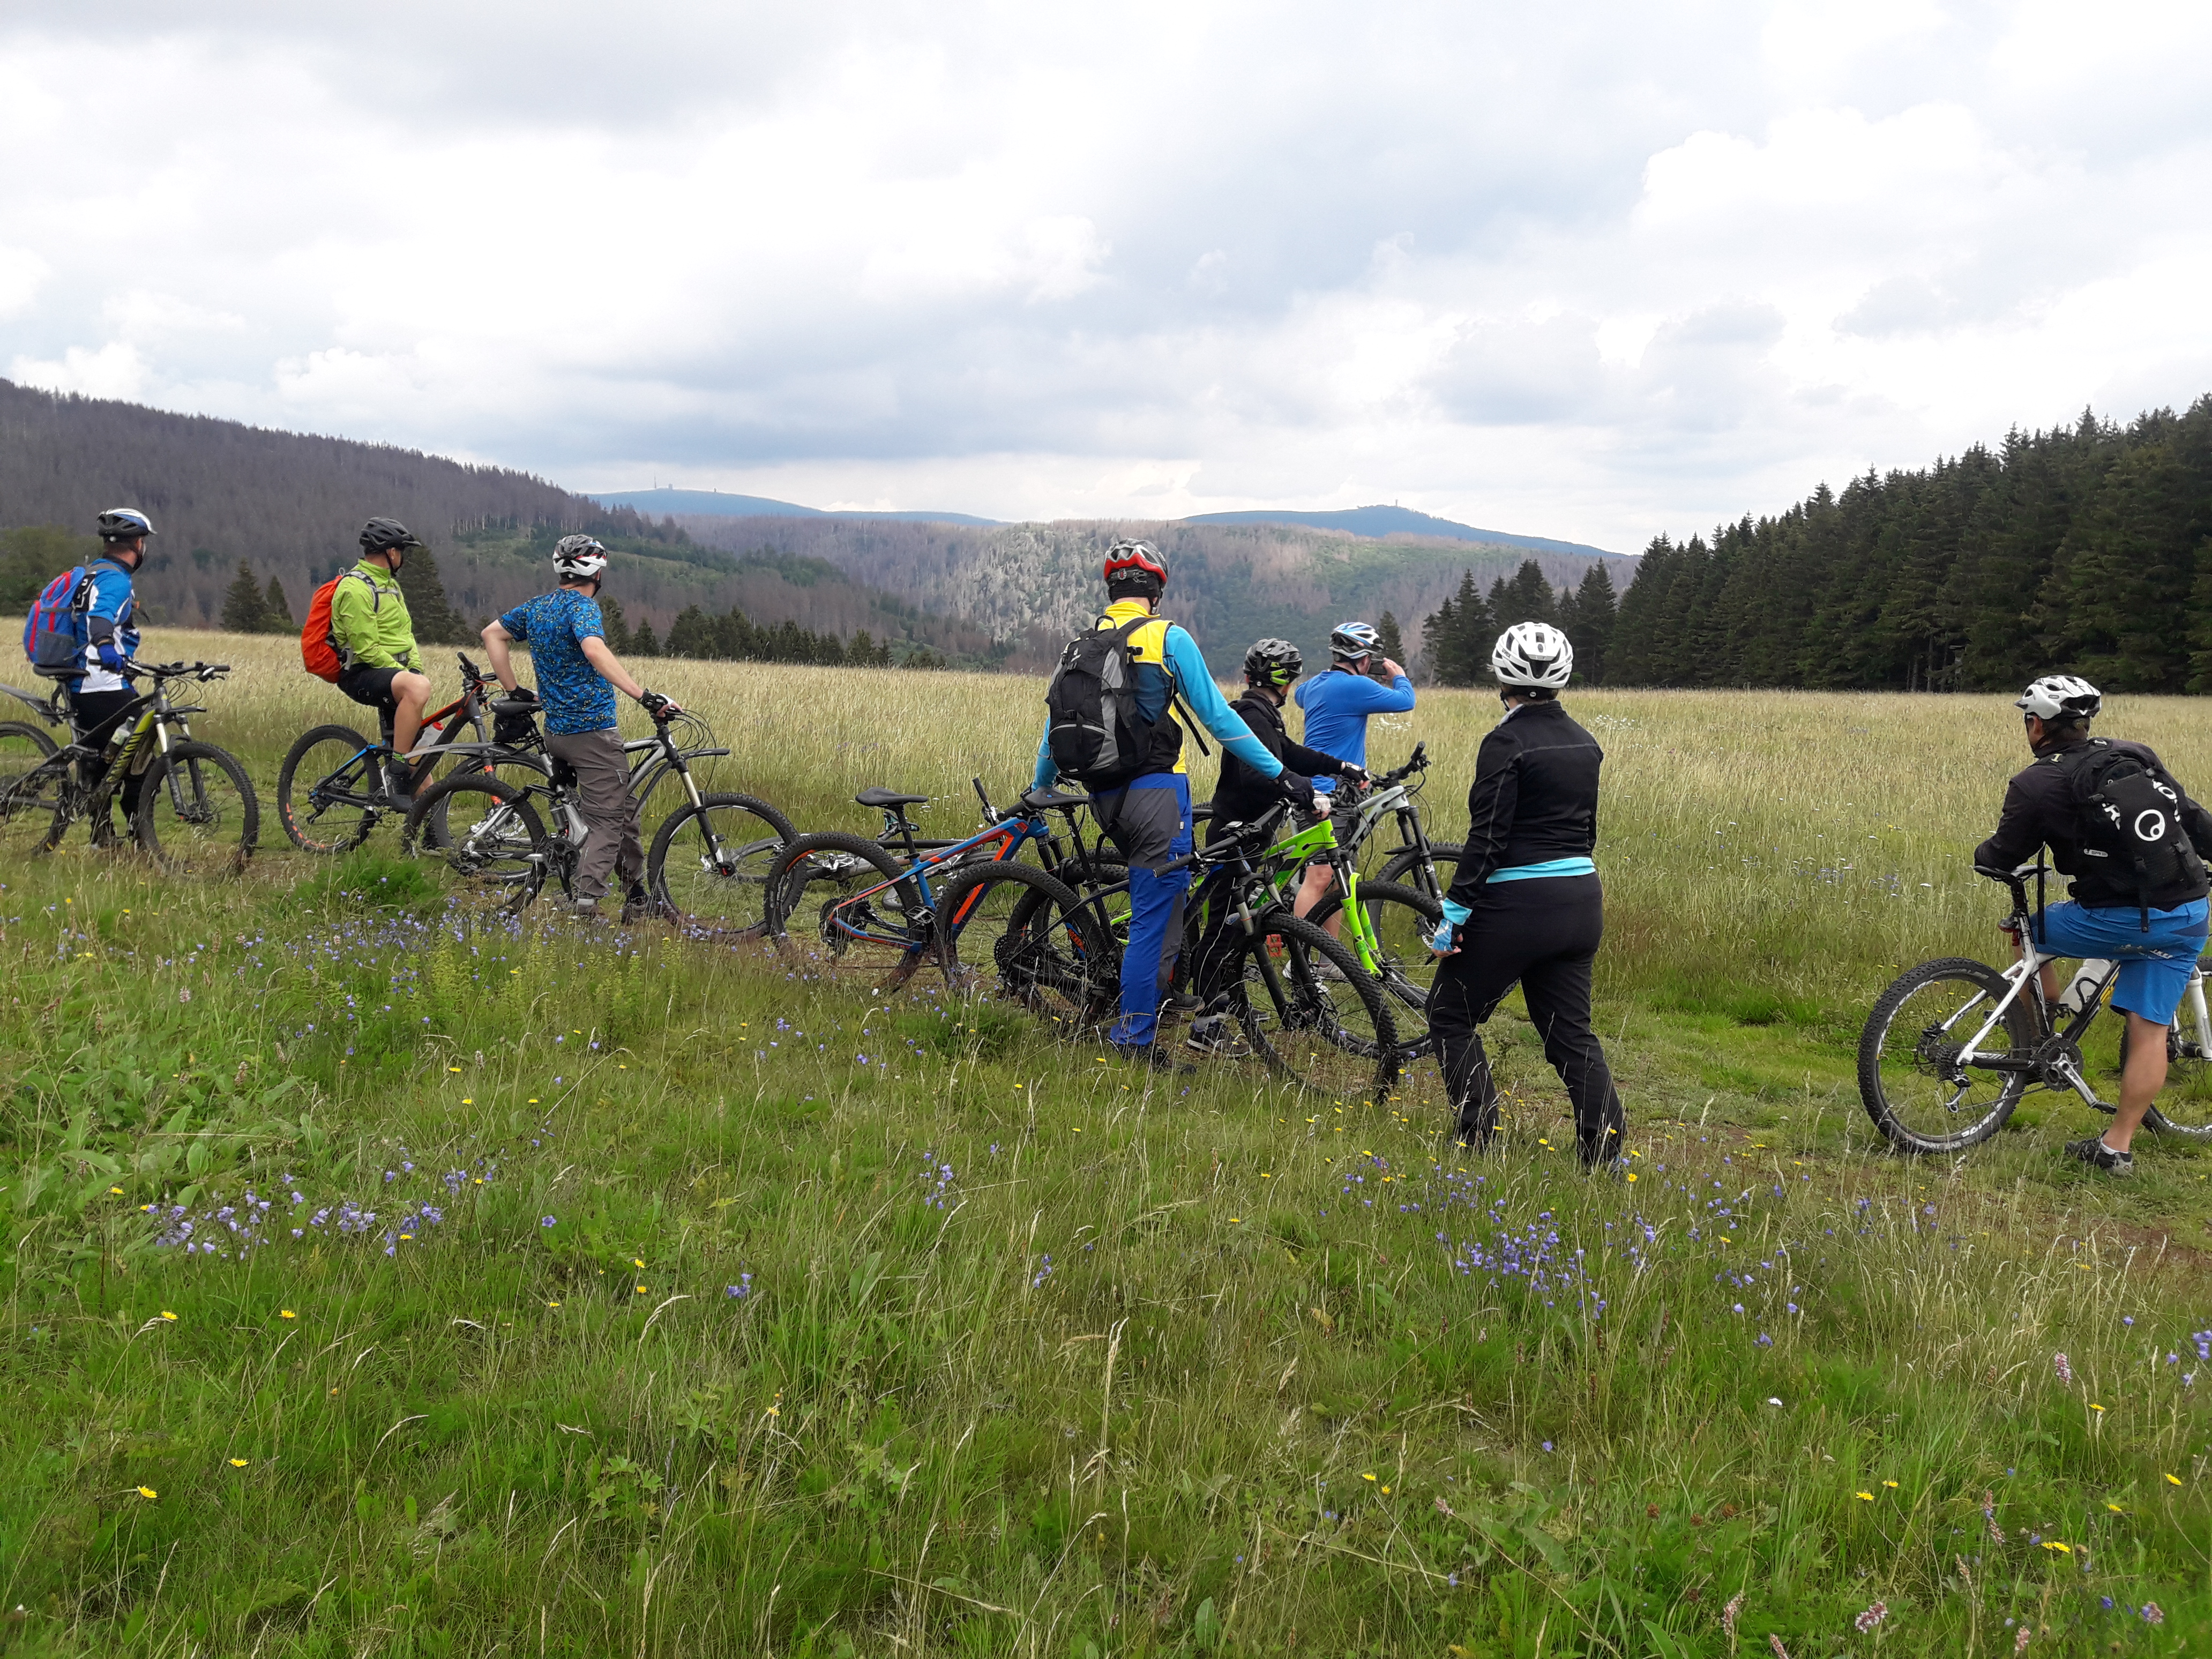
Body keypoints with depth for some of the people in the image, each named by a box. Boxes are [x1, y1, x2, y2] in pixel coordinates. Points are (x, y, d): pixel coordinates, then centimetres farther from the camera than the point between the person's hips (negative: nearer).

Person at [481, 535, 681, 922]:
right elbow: (595, 650, -32)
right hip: (593, 732, -9)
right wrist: (646, 697, -38)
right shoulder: (582, 605, -13)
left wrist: (516, 693, 19)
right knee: (607, 823, -5)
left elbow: (492, 634, 22)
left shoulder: (537, 606, 12)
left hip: (556, 731, 9)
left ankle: (637, 897, 23)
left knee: (624, 807, 19)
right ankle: (585, 904, -15)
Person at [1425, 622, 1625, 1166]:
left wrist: (1455, 911, -15)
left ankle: (1477, 1139, 7)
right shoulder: (1584, 743, 9)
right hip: (1581, 901, 7)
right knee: (1569, 1030, 13)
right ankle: (1607, 1149, 7)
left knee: (1450, 1013, 9)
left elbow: (1487, 837, -18)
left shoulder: (1507, 743, -14)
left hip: (1518, 905, -7)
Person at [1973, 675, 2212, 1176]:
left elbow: (2001, 860, 4)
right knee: (2150, 1031, 9)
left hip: (2120, 919, -5)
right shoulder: (2137, 755, 12)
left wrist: (1980, 854, 26)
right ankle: (2117, 1148, 12)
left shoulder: (2035, 785, -3)